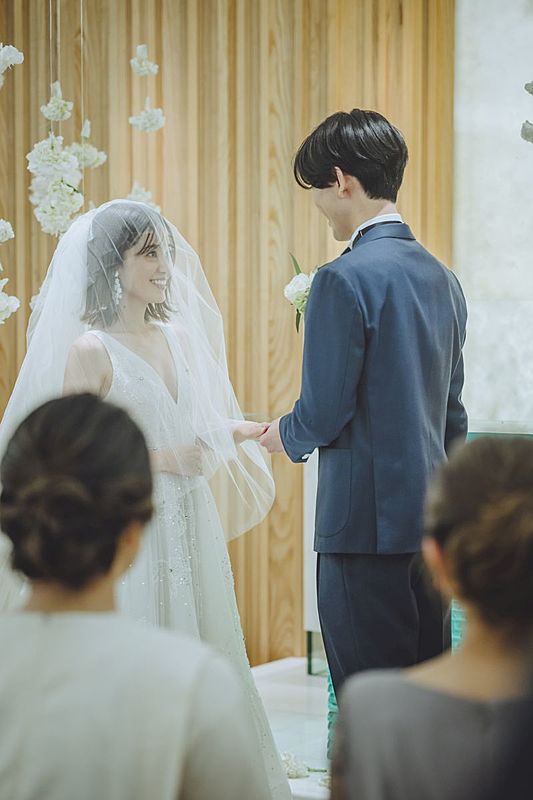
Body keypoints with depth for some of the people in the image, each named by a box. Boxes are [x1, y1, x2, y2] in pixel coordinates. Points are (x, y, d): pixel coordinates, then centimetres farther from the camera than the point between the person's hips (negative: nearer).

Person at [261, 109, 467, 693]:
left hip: (366, 522, -8)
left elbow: (323, 412, -14)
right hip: (430, 520, 8)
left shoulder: (345, 279, -14)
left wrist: (286, 436, 7)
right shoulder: (441, 277, 12)